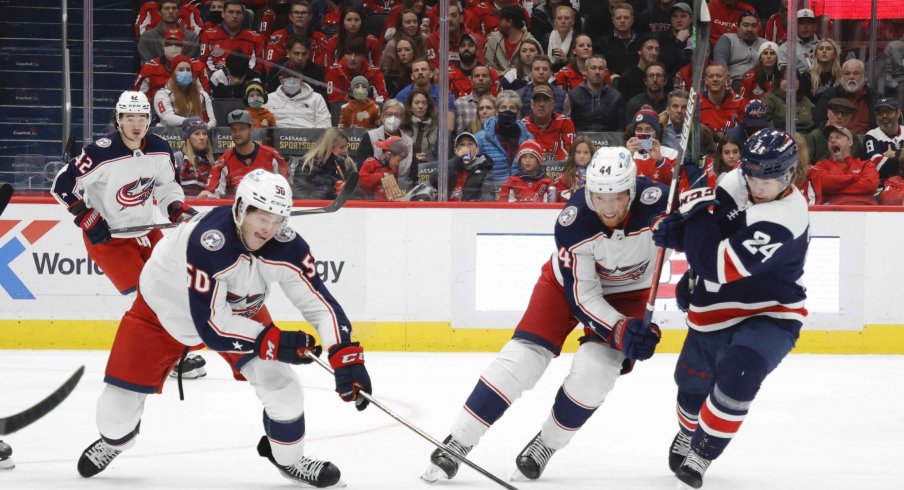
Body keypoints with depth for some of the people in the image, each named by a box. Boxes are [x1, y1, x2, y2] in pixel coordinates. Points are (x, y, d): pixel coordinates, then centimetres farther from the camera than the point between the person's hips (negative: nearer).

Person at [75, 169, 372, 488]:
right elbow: (210, 324, -37)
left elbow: (320, 303, -23)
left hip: (238, 309, 4)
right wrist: (272, 341, -37)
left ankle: (289, 458, 17)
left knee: (281, 381, -9)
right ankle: (113, 440, 36)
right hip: (165, 307, -4)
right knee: (124, 388, 0)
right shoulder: (207, 242, -41)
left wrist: (346, 355, -35)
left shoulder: (286, 247, -27)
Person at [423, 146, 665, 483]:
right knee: (523, 357, -11)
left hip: (627, 290, 1)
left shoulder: (657, 204, -34)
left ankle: (546, 444, 5)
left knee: (595, 368, -19)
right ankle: (456, 444, -3)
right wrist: (621, 331, -38)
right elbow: (582, 297, -26)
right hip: (571, 279, -1)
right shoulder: (573, 221, -33)